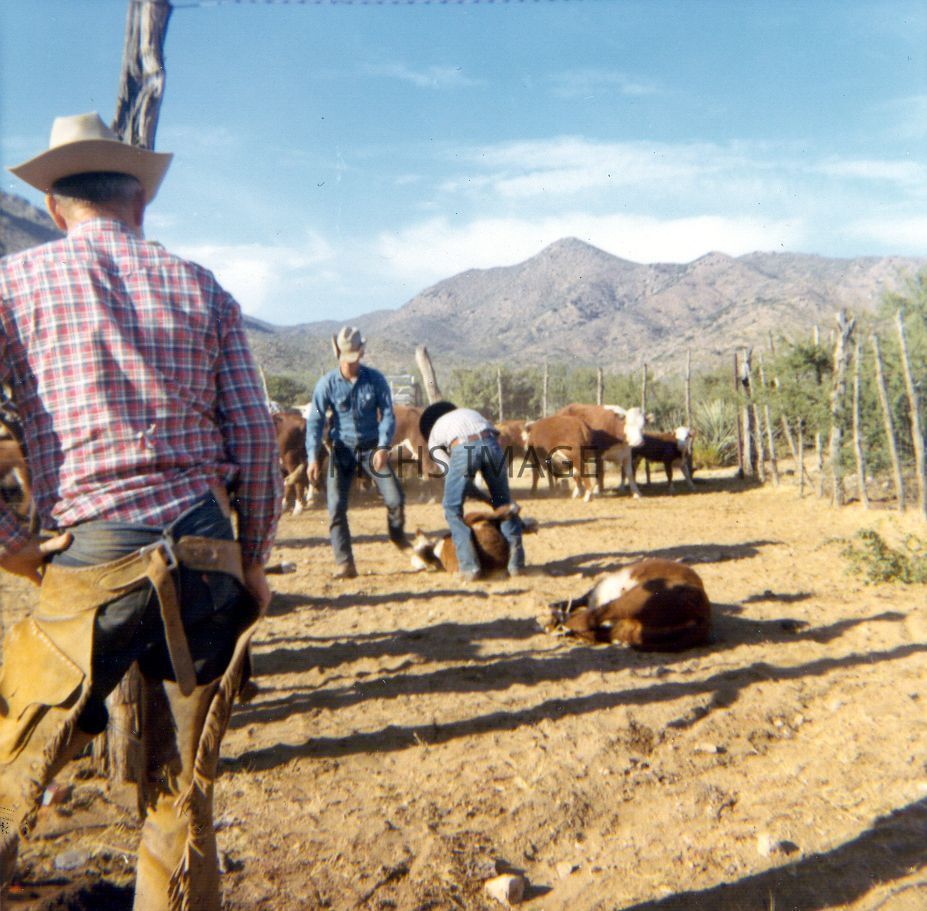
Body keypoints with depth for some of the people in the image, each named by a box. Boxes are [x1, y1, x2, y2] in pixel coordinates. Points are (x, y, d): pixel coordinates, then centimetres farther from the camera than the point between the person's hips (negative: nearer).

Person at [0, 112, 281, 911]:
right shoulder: (202, 287, 10)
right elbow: (256, 439, 5)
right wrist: (253, 563, 13)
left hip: (92, 562, -2)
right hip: (208, 557, 3)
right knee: (184, 790, 16)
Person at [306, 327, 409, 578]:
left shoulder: (375, 379, -6)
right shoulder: (327, 383, -8)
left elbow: (387, 414, -3)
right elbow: (315, 421, -7)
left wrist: (383, 447, -16)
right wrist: (313, 457, -16)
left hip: (372, 448, 0)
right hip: (342, 450, 0)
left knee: (395, 499, -5)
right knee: (336, 506, -8)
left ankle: (397, 535, 27)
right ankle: (344, 564, 0)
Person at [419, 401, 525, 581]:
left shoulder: (434, 434, 31)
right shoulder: (469, 412, 40)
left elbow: (450, 473, 19)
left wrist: (483, 498, 25)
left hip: (462, 449, -3)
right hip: (490, 443, 3)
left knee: (452, 508, 14)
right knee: (503, 502, 20)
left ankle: (469, 566, 6)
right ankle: (516, 561, 19)